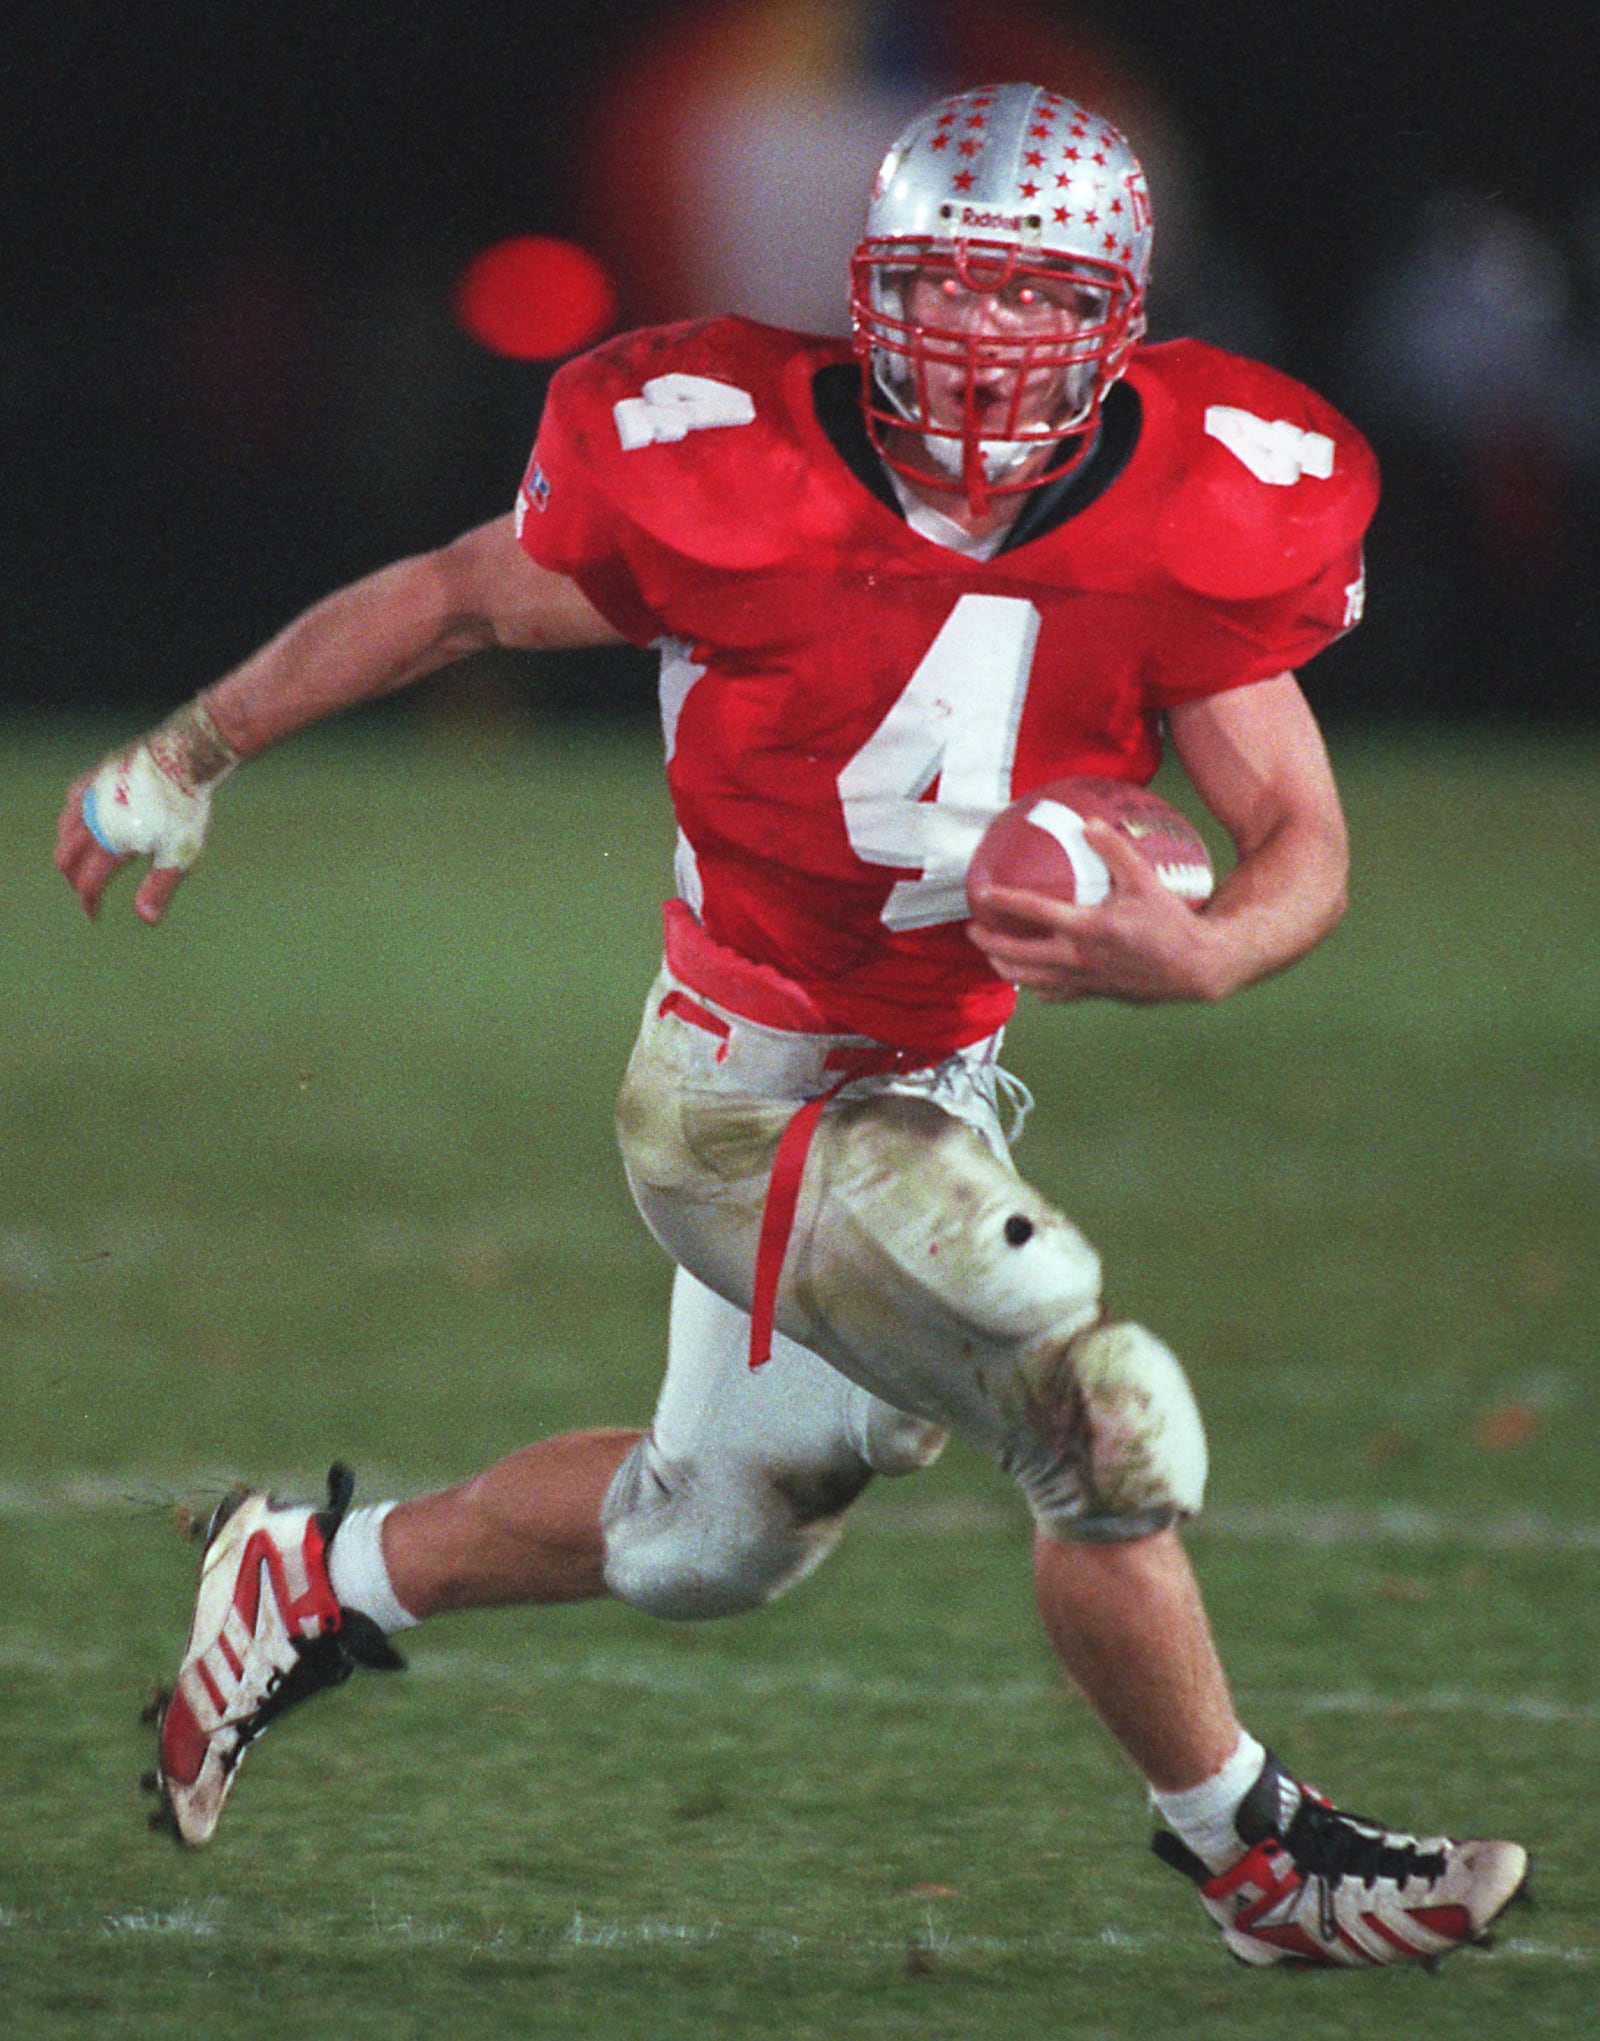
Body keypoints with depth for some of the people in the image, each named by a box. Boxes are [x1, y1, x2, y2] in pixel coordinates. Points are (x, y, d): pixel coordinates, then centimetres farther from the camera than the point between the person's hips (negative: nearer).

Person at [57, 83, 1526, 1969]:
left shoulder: (1189, 514, -11)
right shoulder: (733, 474, -21)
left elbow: (1303, 842, -8)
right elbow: (459, 596, -4)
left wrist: (1194, 951, -31)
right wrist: (190, 755, 7)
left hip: (935, 1085, 6)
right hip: (758, 1099, -6)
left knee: (708, 1541, 24)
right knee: (1109, 1420, -16)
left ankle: (317, 1582, 47)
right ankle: (1251, 1855, 7)